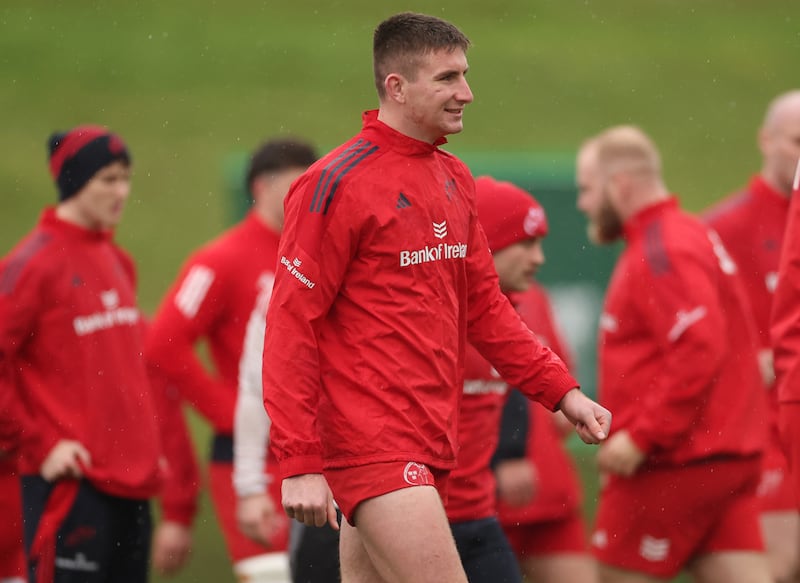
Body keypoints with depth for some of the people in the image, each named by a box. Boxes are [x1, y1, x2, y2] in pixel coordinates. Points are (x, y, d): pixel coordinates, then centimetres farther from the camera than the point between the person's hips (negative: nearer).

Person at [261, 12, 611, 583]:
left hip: (432, 446, 8)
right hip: (373, 445, -8)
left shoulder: (455, 181, 14)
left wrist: (561, 391, 10)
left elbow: (485, 308, 21)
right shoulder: (337, 184, -11)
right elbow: (291, 326, -12)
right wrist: (300, 463, -16)